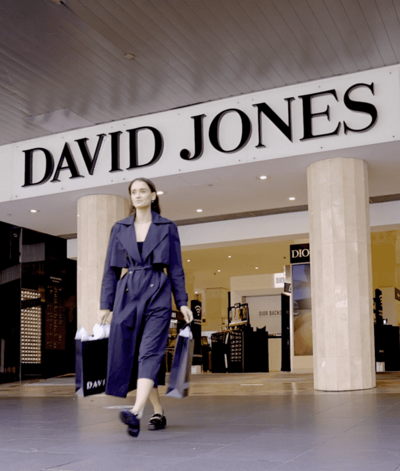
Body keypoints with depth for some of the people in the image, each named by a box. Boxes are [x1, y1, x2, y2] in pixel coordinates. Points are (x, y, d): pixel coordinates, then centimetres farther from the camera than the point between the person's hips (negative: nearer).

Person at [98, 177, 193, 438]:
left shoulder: (167, 227, 6)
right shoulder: (120, 228, 11)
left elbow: (176, 268, 6)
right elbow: (111, 269, 11)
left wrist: (183, 302, 0)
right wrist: (106, 304, 6)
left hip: (157, 295, -3)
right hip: (127, 296, 3)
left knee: (150, 352, -17)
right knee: (129, 355, 5)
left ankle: (136, 413, -29)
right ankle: (159, 413, 19)